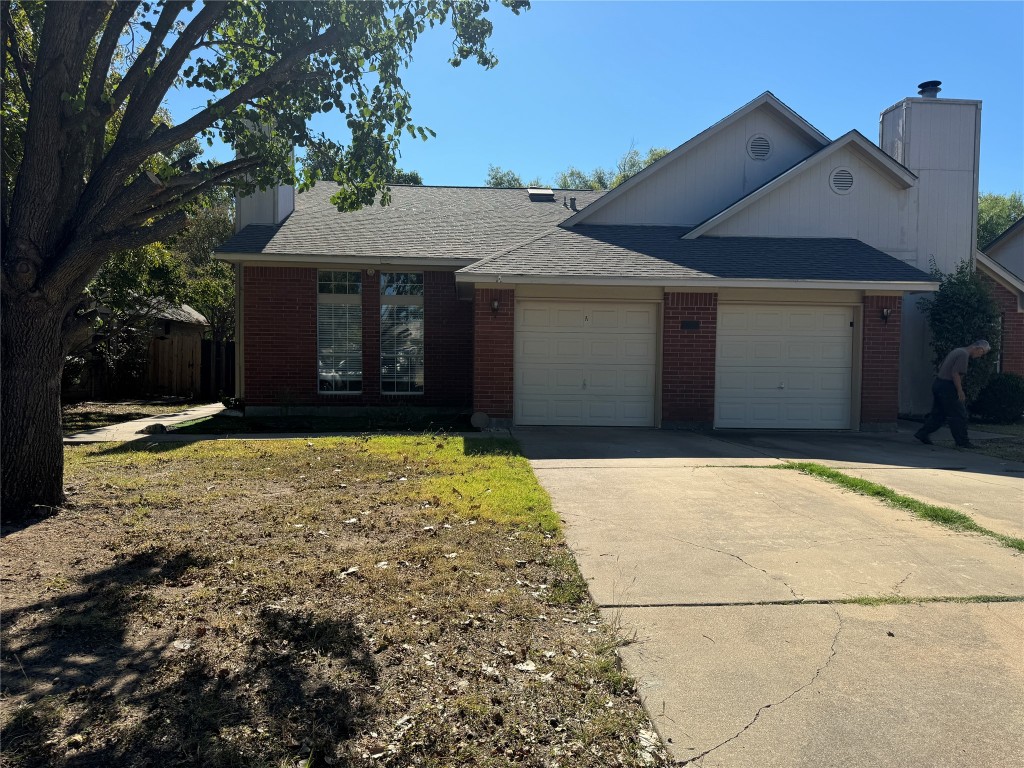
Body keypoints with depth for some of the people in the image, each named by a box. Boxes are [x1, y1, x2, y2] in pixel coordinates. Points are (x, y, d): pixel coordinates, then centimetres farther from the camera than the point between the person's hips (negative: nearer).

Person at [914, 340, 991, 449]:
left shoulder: (958, 351, 17)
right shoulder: (964, 355, -13)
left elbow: (940, 367, 22)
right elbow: (955, 373, -21)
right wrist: (960, 391, -18)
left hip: (938, 383, 10)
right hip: (947, 386, -10)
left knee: (938, 414, 14)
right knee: (959, 415, -1)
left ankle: (922, 433, 11)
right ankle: (962, 442, 4)